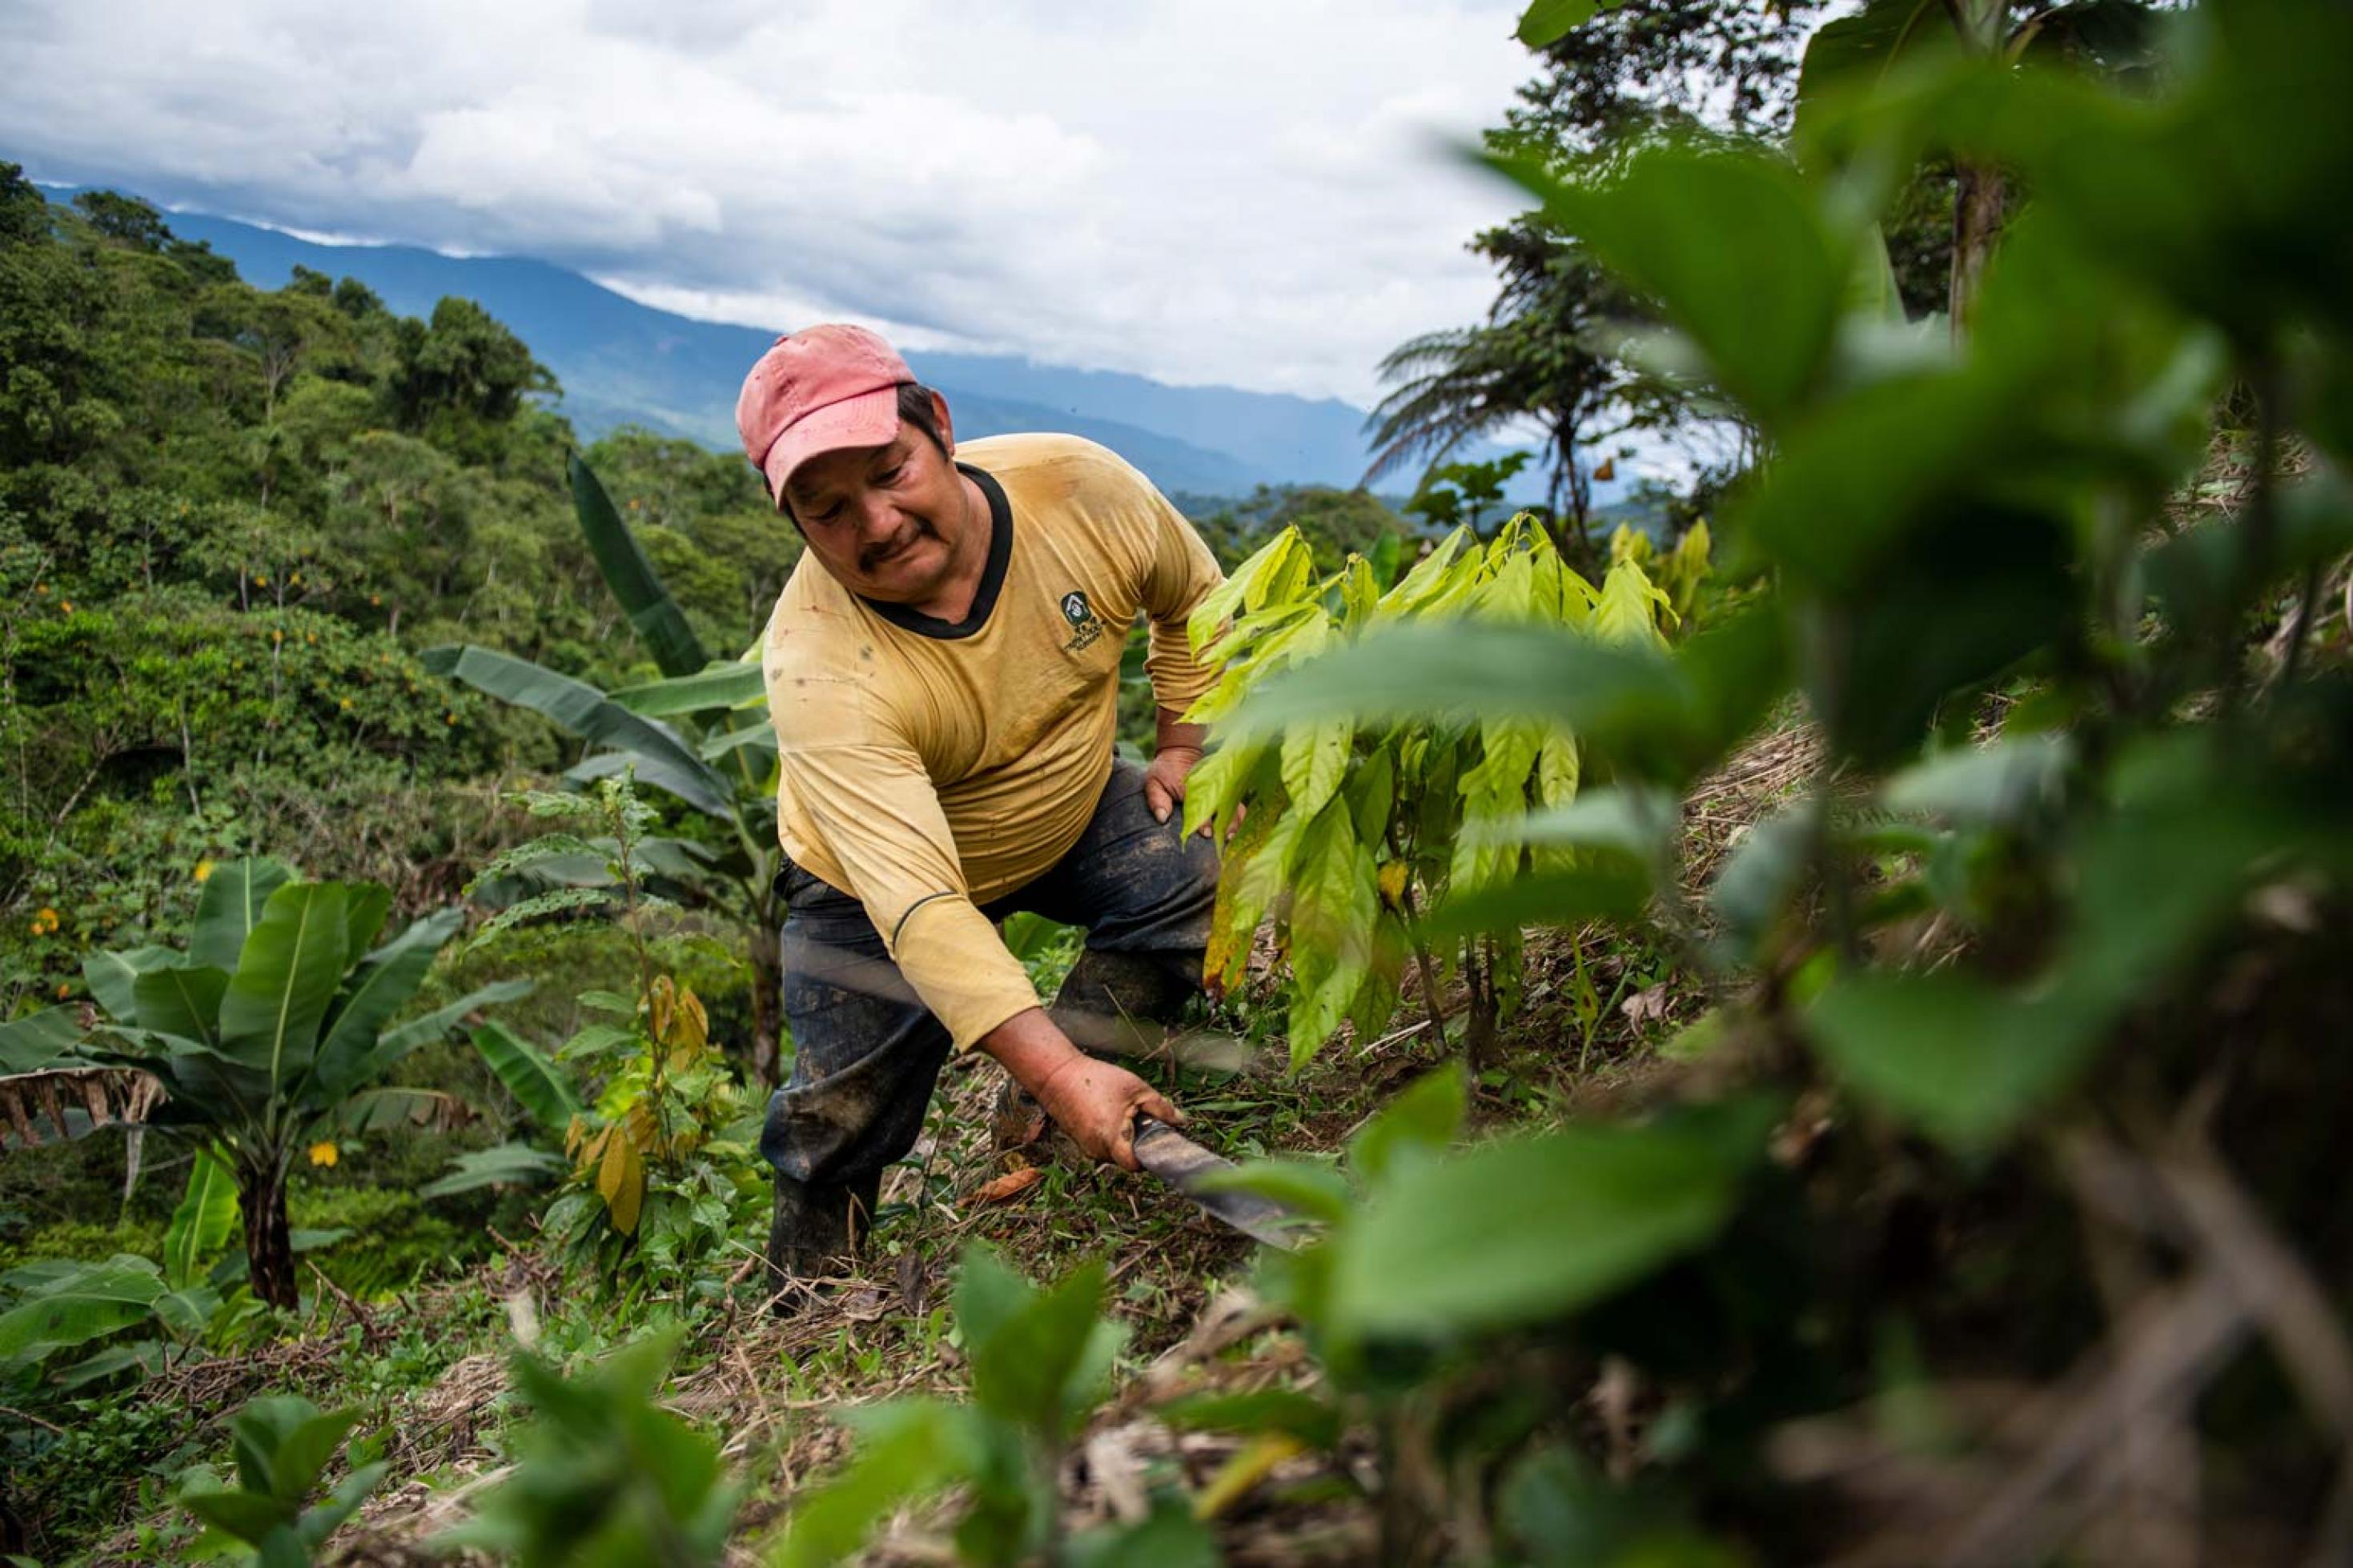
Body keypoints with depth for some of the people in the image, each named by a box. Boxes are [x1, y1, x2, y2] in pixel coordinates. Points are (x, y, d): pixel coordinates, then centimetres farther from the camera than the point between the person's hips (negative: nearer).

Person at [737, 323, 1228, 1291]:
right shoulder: (817, 669, -38)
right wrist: (1058, 1071, -52)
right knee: (846, 1111, -8)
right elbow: (917, 905, -45)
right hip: (878, 874, -3)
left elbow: (1193, 596, -2)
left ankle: (1039, 1137, -6)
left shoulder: (1080, 488, -27)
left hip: (1075, 813, 3)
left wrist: (1185, 745, -4)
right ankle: (805, 1287, 25)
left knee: (1192, 872, -23)